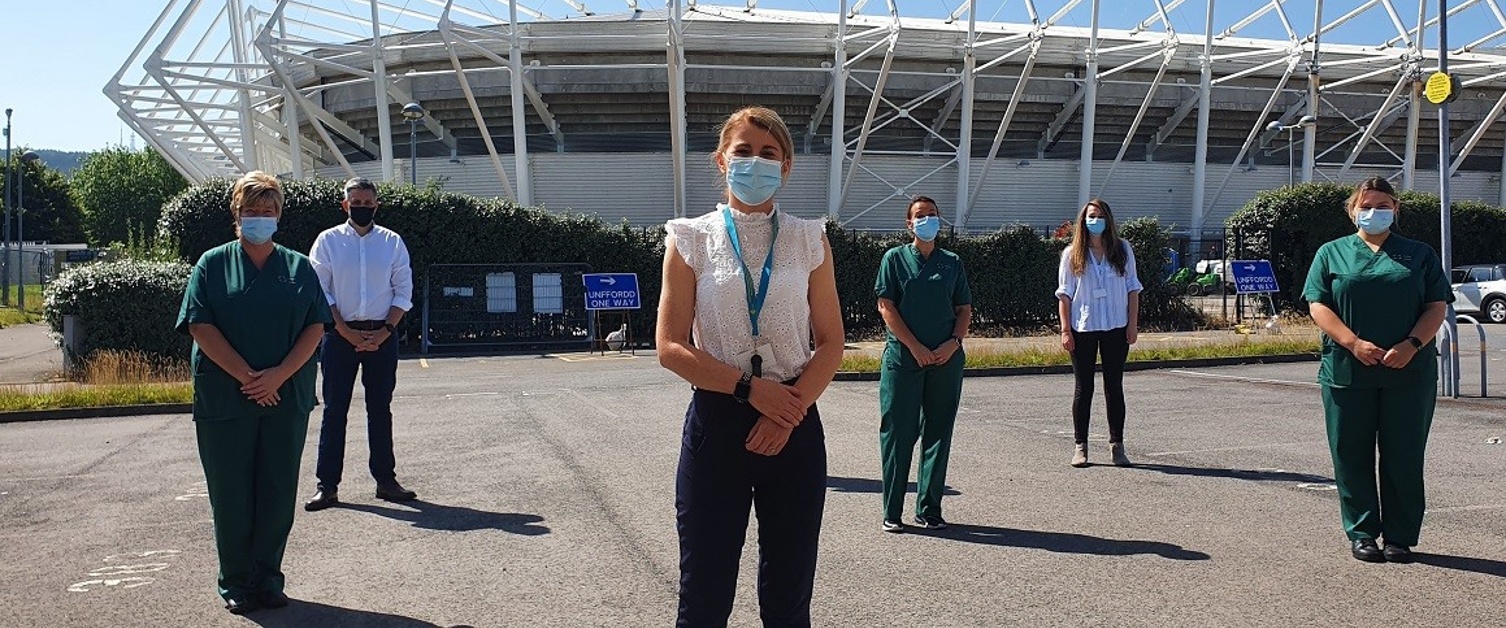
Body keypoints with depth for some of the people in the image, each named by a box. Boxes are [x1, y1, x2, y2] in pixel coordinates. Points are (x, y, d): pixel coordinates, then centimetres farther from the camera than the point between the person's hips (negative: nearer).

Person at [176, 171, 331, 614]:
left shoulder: (298, 267, 9)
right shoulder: (213, 265, 4)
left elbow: (315, 327, 2)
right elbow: (201, 326, -5)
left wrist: (279, 375, -12)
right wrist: (246, 377, -14)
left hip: (286, 397, 2)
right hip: (224, 398, -1)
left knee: (279, 492, 6)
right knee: (231, 494, 4)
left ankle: (268, 578, 18)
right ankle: (236, 583, 16)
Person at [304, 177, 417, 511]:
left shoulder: (392, 242, 6)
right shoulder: (328, 240, 3)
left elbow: (403, 291, 5)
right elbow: (319, 291, -1)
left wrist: (385, 331, -7)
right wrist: (347, 332, -9)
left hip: (382, 336, 1)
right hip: (340, 335, -1)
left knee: (380, 408, 9)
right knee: (334, 409, 0)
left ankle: (385, 479, 16)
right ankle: (327, 484, 6)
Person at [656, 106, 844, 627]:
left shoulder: (809, 241, 6)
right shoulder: (691, 239, 2)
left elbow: (831, 344, 3)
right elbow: (670, 347, -4)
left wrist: (788, 413, -12)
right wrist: (751, 387, -15)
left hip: (794, 426, 2)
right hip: (717, 422, -1)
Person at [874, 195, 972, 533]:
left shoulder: (953, 263, 12)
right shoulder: (895, 259, 4)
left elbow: (965, 309, 12)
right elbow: (886, 307, -3)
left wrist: (953, 343, -6)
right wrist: (915, 347, -11)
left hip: (946, 361, 3)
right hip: (902, 359, -3)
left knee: (938, 434, 6)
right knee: (898, 434, 0)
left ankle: (929, 509, 16)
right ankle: (892, 512, 7)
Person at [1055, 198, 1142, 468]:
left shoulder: (1122, 250, 6)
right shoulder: (1073, 254, 3)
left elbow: (1132, 288, 7)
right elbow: (1065, 294, 2)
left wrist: (1133, 324, 1)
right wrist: (1065, 329, -5)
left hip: (1115, 328, 1)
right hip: (1083, 329, -1)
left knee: (1114, 387, 6)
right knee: (1083, 388, 3)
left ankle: (1117, 445, 12)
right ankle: (1080, 446, 9)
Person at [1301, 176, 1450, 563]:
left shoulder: (1420, 255, 13)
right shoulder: (1331, 253, 10)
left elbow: (1437, 306, 6)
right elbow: (1318, 304, 1)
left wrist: (1411, 345, -12)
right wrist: (1354, 343, -14)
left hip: (1409, 373, 1)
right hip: (1347, 372, 0)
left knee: (1404, 457, 4)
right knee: (1352, 456, 3)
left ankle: (1400, 537, 13)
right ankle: (1361, 534, 13)